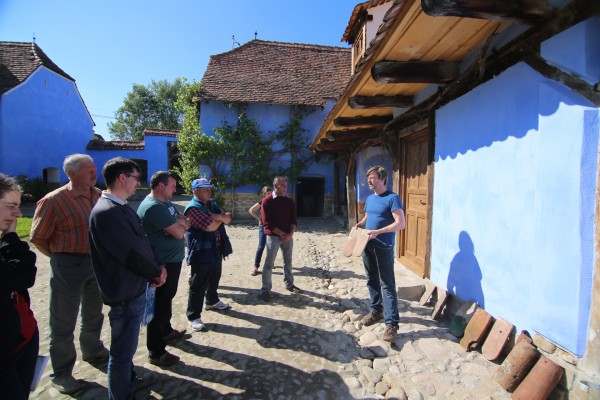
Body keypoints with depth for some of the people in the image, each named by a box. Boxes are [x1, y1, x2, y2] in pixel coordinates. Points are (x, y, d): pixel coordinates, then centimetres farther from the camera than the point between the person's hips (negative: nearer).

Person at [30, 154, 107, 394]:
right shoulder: (55, 200, -17)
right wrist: (61, 256, -2)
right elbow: (38, 237, -9)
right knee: (63, 322, 8)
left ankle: (92, 350, 46)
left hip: (97, 262, 6)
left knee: (94, 313, 23)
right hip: (68, 266, -6)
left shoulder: (100, 196, -1)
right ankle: (61, 374, 26)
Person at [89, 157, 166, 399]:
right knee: (123, 351, 9)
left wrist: (158, 266, -3)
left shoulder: (120, 207, 6)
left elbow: (142, 240, 9)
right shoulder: (106, 212, -26)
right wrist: (156, 272, -7)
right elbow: (133, 252, -24)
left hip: (135, 288, 10)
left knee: (126, 346, 27)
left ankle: (129, 381, 47)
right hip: (126, 293, -10)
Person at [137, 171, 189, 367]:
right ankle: (156, 352, 16)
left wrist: (180, 224, -16)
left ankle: (166, 331, 46)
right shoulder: (154, 207, -24)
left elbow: (184, 220, 7)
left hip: (172, 261, 10)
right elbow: (179, 232, -26)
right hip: (162, 265, -10)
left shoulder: (166, 203, 9)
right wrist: (182, 225, -4)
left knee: (167, 300, 26)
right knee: (159, 306, 2)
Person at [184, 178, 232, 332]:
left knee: (214, 279, 25)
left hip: (216, 250, 9)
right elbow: (210, 226, -25)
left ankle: (212, 301, 46)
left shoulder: (212, 204, 11)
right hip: (201, 253, -9)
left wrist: (218, 216, -17)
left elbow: (227, 219, 4)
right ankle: (193, 316, 14)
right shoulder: (193, 208, -18)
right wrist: (221, 218, -5)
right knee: (198, 286, 1)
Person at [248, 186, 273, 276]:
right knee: (261, 246, -7)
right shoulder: (262, 201, -7)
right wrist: (259, 219, -8)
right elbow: (251, 210, -4)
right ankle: (256, 267, -2)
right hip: (263, 226, -3)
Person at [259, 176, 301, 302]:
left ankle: (289, 284, 31)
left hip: (288, 236, 5)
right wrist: (282, 234, -14)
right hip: (273, 237, -5)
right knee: (269, 264, 0)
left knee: (288, 262, 15)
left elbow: (294, 219, 6)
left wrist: (290, 234, -10)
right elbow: (267, 222, -13)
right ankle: (265, 290, 9)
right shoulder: (267, 201, -8)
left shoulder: (289, 201, 7)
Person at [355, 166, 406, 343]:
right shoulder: (370, 199, 12)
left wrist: (377, 232, -25)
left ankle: (391, 323, 4)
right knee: (372, 281, 17)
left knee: (387, 285, -3)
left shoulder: (393, 198, -11)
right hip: (368, 245, 7)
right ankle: (376, 311, 33)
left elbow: (401, 223, -18)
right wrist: (360, 224, 3)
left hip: (384, 247, -7)